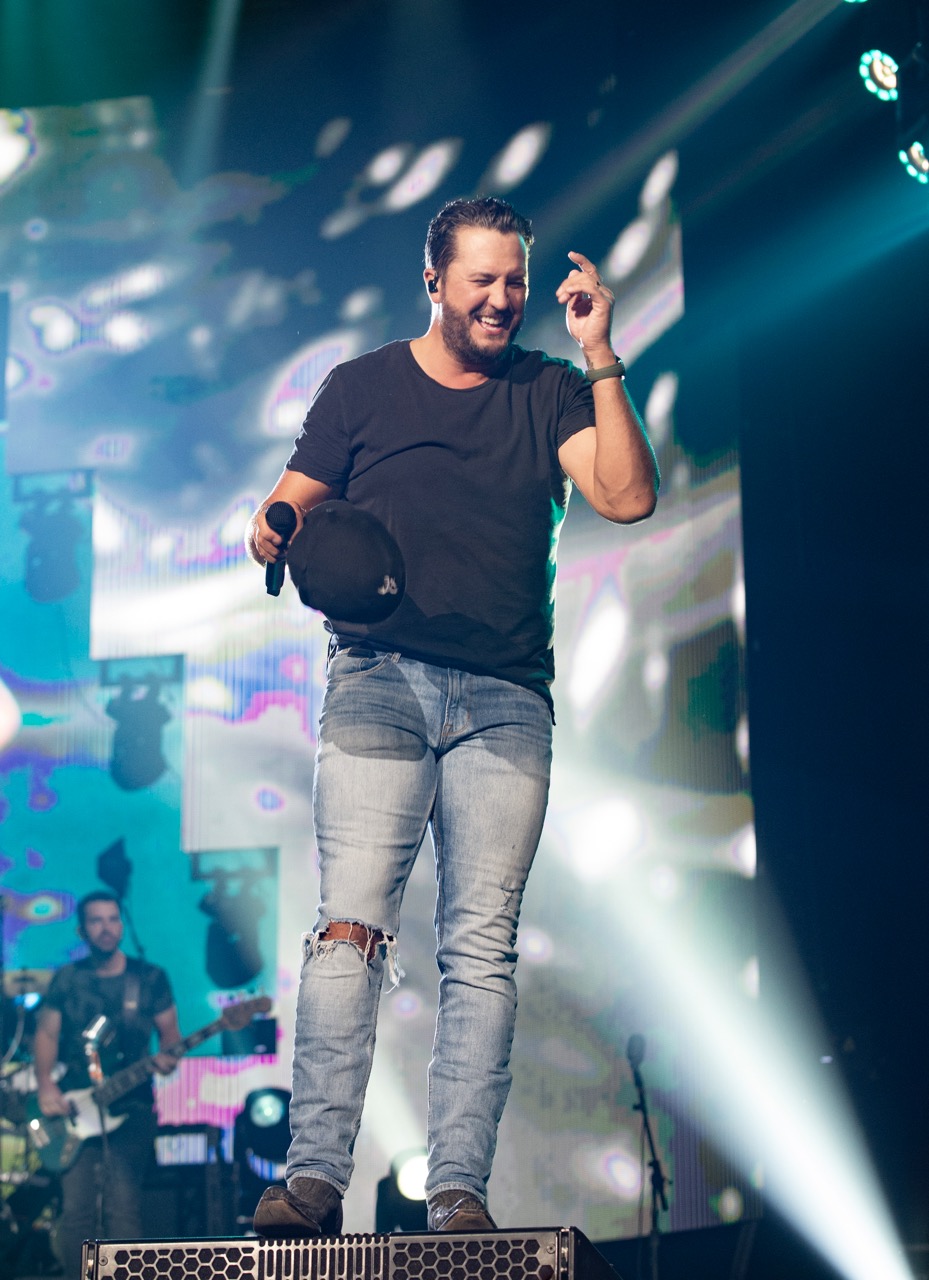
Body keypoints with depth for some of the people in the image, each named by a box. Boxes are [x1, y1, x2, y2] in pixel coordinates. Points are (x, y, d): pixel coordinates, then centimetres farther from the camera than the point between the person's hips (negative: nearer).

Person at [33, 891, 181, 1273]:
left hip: (130, 1107, -2)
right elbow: (46, 1032, 8)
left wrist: (166, 1057, -15)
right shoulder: (67, 979, 11)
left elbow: (169, 1031, 9)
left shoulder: (149, 978, 7)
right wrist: (46, 1086, -8)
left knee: (123, 1206, -15)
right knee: (76, 1206, -7)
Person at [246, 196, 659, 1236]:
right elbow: (287, 510, 15)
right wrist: (272, 535, -9)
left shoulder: (551, 392, 14)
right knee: (352, 926, -15)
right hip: (378, 680, -1)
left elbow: (628, 497, 0)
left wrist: (601, 357, -4)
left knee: (481, 945, -6)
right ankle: (314, 1176, -19)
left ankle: (459, 1192, -8)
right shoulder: (362, 388, 14)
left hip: (506, 699, 1)